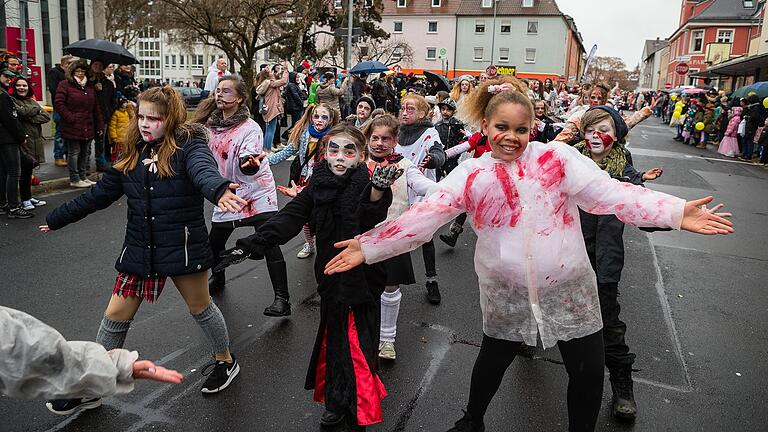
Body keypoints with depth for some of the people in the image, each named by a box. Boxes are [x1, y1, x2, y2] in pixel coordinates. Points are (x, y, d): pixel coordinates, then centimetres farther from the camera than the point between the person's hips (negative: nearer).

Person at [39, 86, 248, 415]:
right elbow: (100, 193, 15)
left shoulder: (188, 145, -11)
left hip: (182, 246, -5)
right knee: (115, 315, 9)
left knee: (200, 306, 12)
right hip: (140, 249, 5)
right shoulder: (134, 153, 6)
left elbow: (203, 169, -35)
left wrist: (218, 190, -58)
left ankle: (225, 361, 37)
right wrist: (57, 219, 22)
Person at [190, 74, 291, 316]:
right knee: (214, 242, 14)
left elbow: (247, 165, -32)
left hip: (257, 193, -6)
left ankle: (282, 299, -9)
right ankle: (218, 278, 44)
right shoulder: (211, 123, 1)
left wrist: (250, 163, -53)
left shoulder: (250, 128, -18)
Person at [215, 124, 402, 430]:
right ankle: (337, 402, 37)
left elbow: (372, 219, -32)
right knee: (332, 339, 18)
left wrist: (378, 191, -53)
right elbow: (290, 217, 0)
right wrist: (251, 244, -7)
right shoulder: (319, 182, 0)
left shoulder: (366, 184, -14)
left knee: (357, 345, 2)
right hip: (331, 276, 5)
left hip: (362, 278, -5)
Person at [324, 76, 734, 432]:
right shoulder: (470, 176, -5)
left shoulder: (557, 157, -7)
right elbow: (422, 216, -11)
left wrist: (677, 212, -25)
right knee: (494, 357, 19)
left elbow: (610, 192, -13)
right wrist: (367, 246, -19)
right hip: (506, 293, 0)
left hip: (568, 287, 0)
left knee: (589, 371, 8)